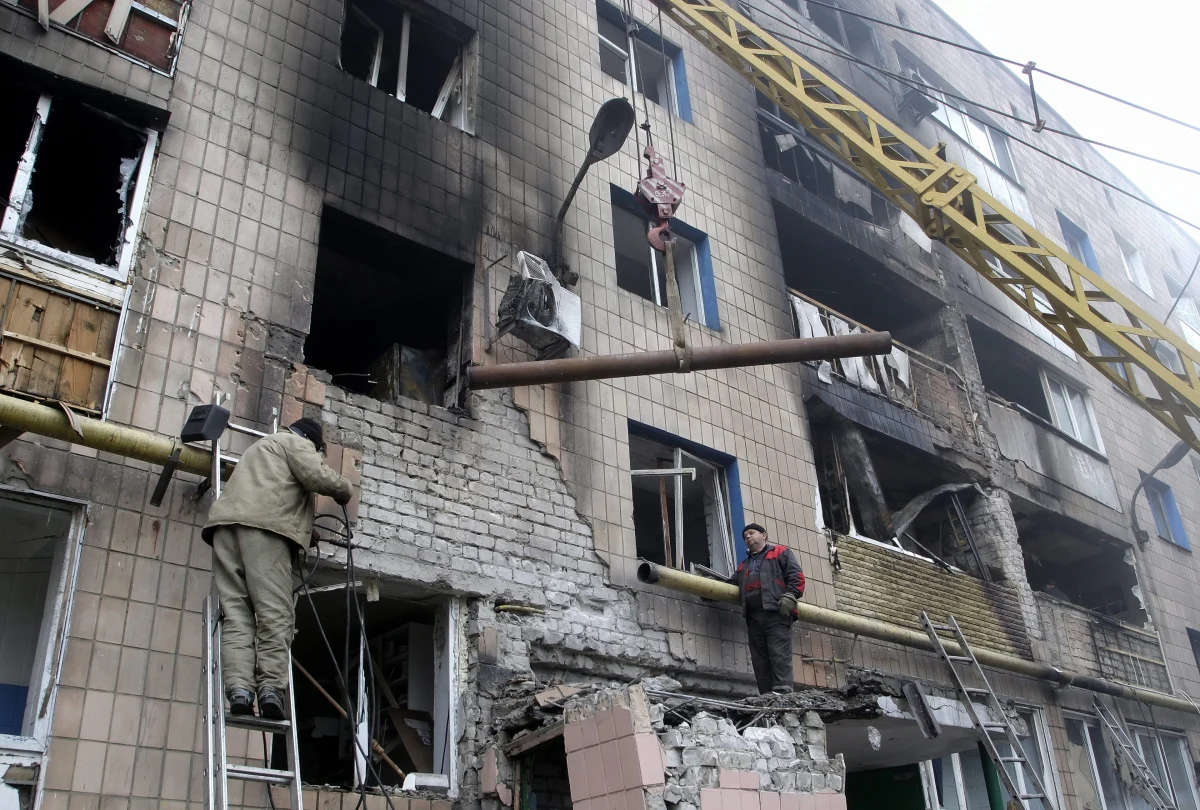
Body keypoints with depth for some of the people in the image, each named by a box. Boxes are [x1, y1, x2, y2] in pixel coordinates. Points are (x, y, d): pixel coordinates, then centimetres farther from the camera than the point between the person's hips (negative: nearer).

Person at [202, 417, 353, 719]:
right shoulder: (295, 442, 16)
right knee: (275, 613, -11)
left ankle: (238, 689, -19)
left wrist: (308, 529, 33)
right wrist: (345, 489, 18)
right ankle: (271, 688, -22)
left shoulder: (264, 446, 42)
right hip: (262, 526, -7)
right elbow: (318, 477, -1)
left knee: (236, 612, -5)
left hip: (226, 525, 7)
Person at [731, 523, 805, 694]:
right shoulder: (744, 565, 34)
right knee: (759, 660, -1)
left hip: (776, 613, -6)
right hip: (753, 616, 7)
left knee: (779, 655, -16)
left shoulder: (781, 552, 14)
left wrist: (790, 596, -13)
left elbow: (796, 576, 2)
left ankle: (783, 694, -23)